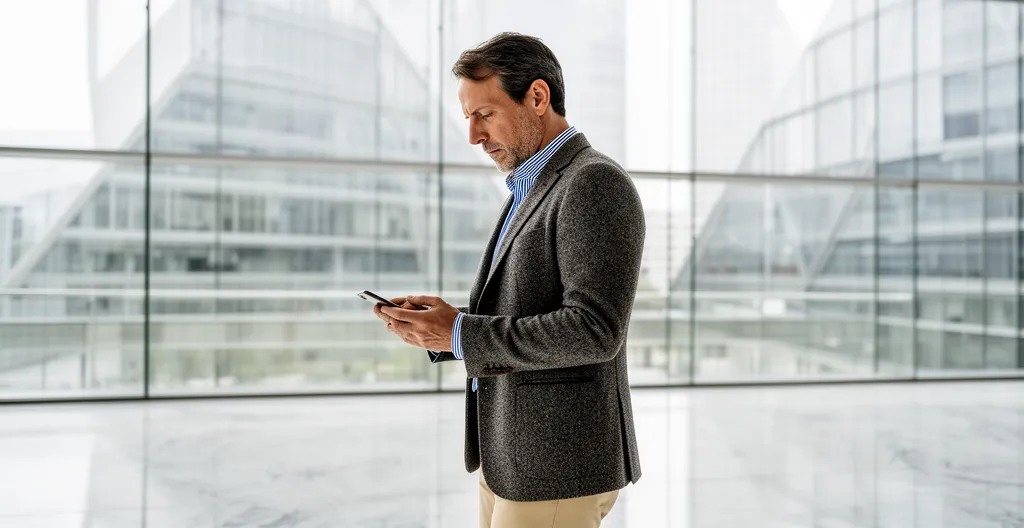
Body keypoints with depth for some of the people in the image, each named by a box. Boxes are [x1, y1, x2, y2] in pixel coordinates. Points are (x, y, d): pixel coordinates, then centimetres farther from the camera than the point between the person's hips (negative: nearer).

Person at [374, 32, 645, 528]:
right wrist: (442, 320, 0)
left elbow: (593, 331, -24)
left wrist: (460, 334, -20)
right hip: (509, 456, 9)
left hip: (557, 464, -9)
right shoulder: (531, 193, 16)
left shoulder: (596, 184, -15)